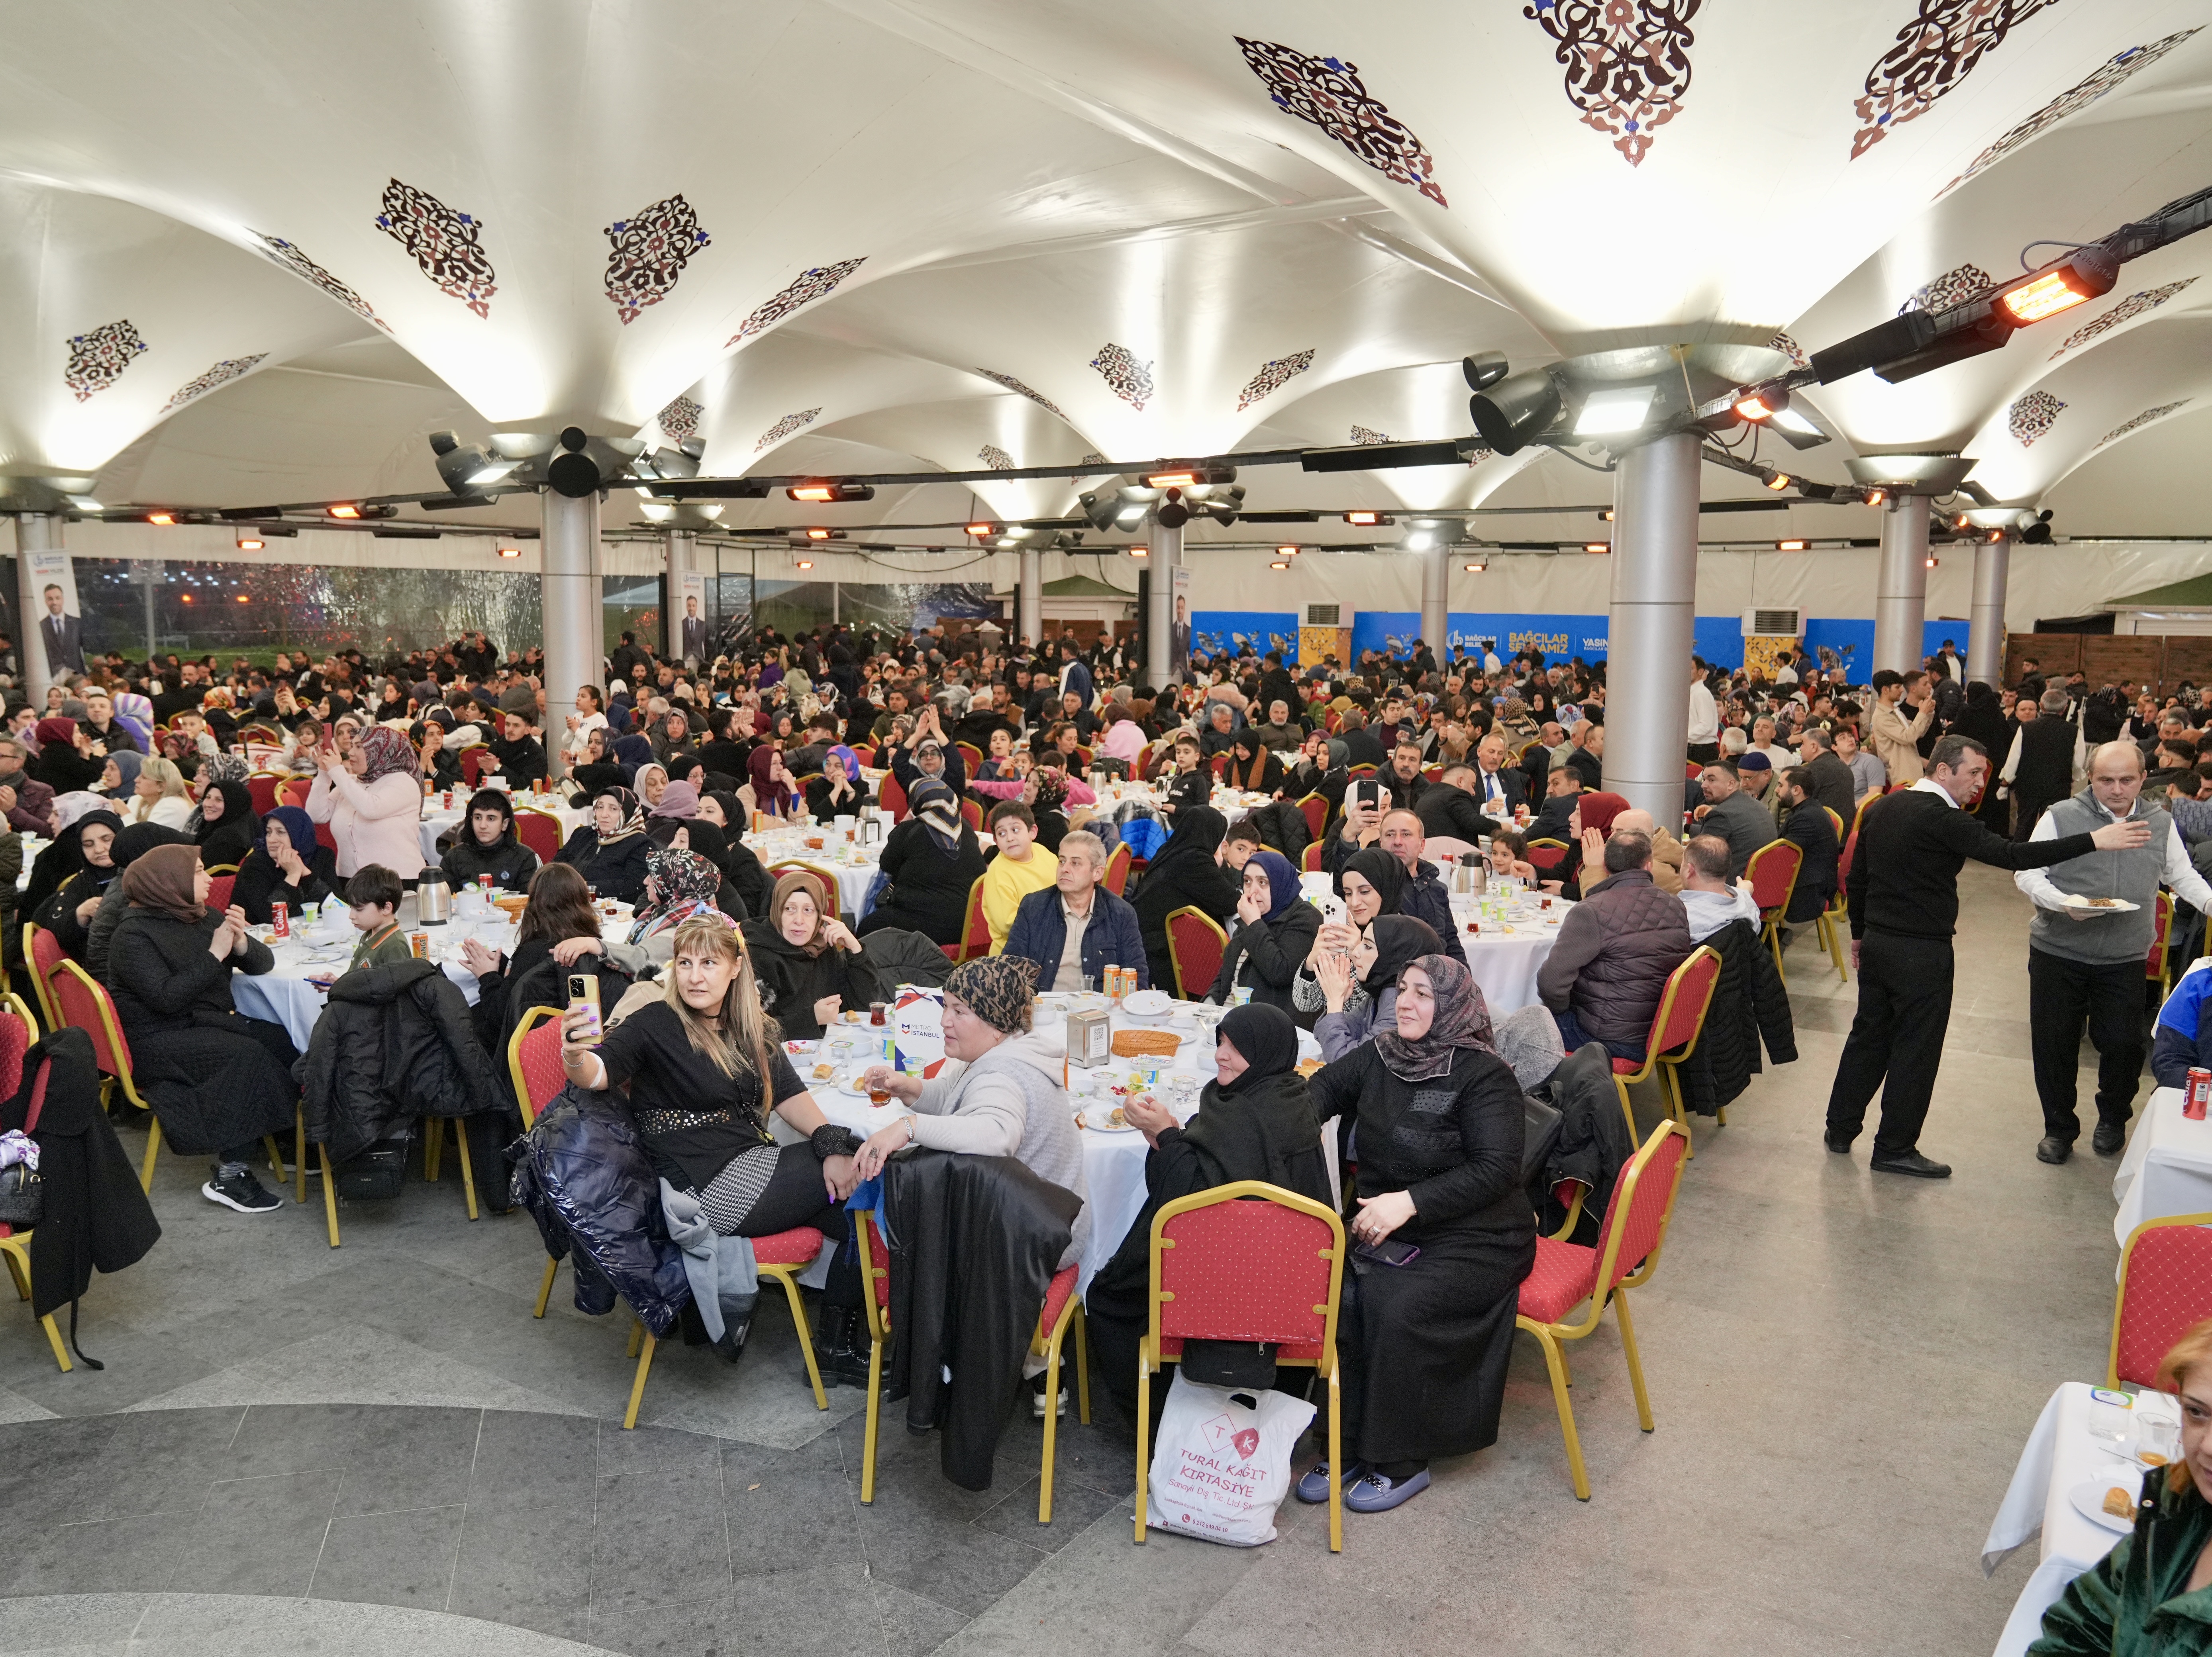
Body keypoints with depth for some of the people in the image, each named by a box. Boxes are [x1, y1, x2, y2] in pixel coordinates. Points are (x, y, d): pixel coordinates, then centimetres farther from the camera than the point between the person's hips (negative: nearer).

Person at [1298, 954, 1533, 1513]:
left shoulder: (1482, 1075, -9)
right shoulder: (1378, 1057, 8)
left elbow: (1498, 1169, -16)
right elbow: (1321, 1090, 5)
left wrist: (1411, 1202, -24)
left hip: (1473, 1240, -5)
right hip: (1386, 1230, 5)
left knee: (1397, 1306, -28)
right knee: (1336, 1296, -21)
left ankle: (1399, 1461, -8)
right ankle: (1347, 1445, -4)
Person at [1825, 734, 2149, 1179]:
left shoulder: (1880, 809, 6)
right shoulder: (1942, 819, -18)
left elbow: (1856, 878, 12)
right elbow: (2010, 855, -26)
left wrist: (1860, 933, 22)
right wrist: (2094, 841, -26)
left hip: (1877, 942, 8)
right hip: (1922, 953, -8)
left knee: (1868, 1035, 18)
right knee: (1915, 1048, 4)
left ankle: (1840, 1129, 26)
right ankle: (1895, 1148, 14)